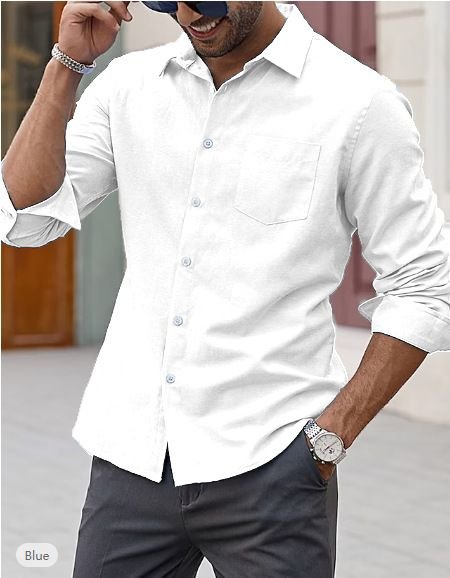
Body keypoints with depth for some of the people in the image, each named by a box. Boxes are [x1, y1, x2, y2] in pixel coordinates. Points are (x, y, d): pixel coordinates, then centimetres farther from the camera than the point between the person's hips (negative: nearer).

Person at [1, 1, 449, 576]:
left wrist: (331, 435, -9)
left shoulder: (358, 103, -5)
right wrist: (68, 61, -6)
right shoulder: (130, 85, 7)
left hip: (266, 468, -3)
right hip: (131, 458, 4)